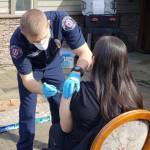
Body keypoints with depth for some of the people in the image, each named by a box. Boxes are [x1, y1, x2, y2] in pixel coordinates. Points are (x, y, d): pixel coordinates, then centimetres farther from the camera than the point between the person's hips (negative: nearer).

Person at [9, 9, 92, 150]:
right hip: (30, 69, -1)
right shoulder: (17, 43, -37)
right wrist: (42, 89, -52)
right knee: (27, 111, -4)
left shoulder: (62, 21, -39)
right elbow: (27, 78, -30)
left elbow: (85, 53, -37)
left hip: (53, 65, 2)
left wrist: (76, 73, -57)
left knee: (61, 107, 5)